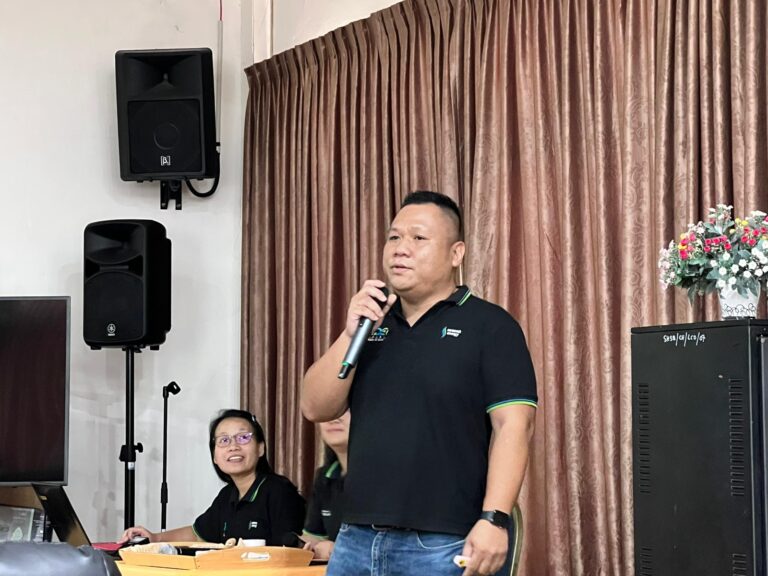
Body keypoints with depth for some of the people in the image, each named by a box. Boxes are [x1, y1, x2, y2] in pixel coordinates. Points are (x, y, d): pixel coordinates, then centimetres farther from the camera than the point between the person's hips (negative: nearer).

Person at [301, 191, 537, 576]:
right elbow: (316, 408, 9)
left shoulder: (489, 326, -1)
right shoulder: (370, 323, 16)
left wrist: (493, 519, -20)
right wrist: (351, 334, -4)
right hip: (357, 540, 5)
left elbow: (512, 425, -10)